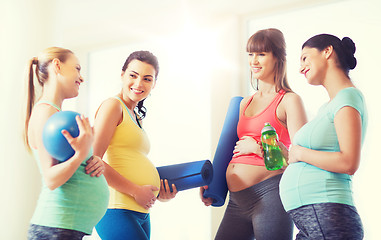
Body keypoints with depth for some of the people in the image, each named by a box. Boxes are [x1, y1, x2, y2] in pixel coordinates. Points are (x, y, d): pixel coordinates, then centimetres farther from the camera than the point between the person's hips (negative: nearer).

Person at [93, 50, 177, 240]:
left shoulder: (136, 116, 20)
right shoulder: (113, 106, -5)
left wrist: (159, 193, 7)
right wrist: (136, 190, -15)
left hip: (141, 213, 9)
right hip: (116, 210, -9)